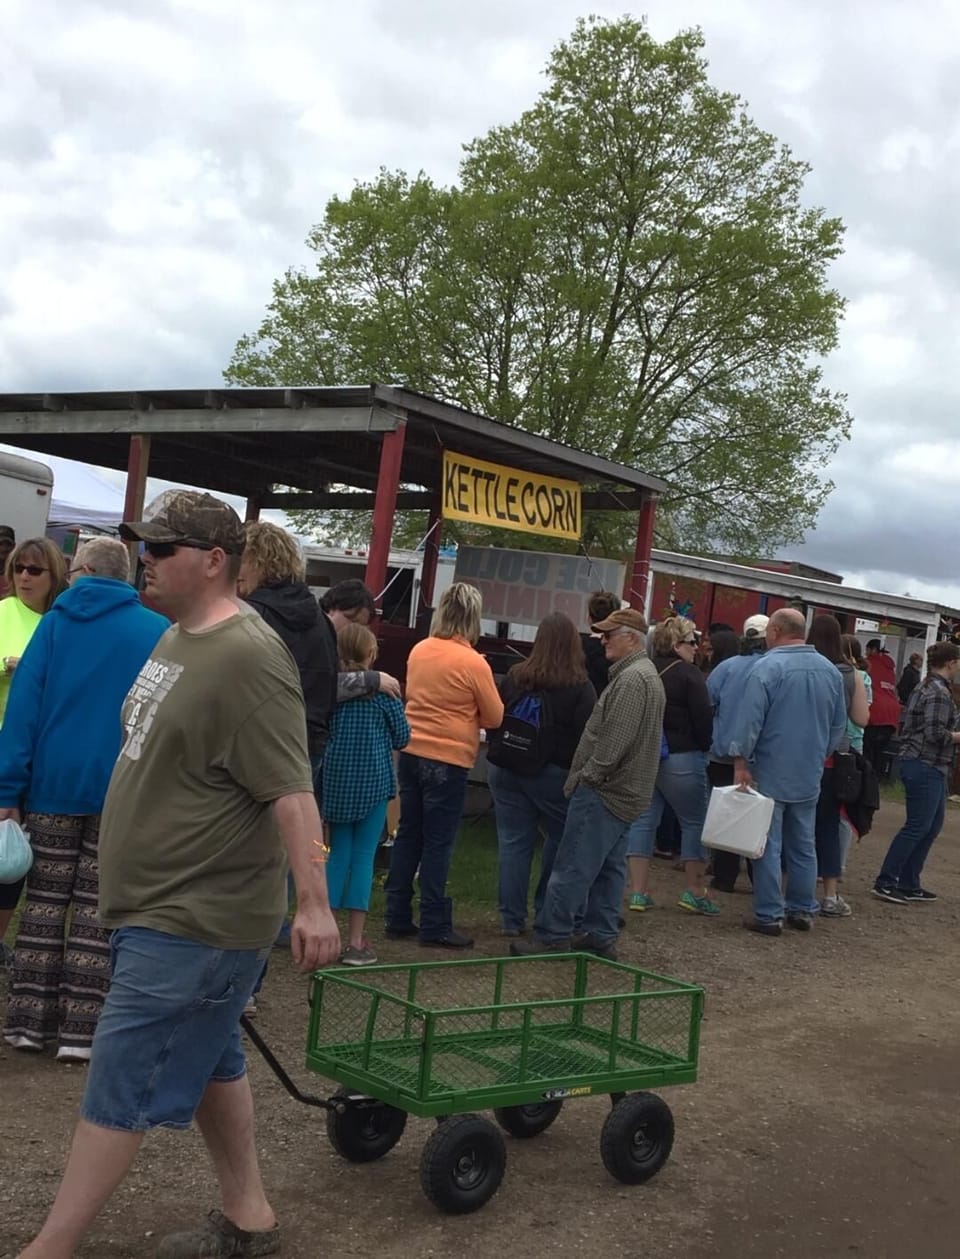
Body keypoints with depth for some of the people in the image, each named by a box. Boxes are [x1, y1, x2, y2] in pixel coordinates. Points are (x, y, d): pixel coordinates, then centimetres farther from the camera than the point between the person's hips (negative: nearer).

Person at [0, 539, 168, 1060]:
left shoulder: (55, 623, 3)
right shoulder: (159, 632, 2)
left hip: (54, 783, 1)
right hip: (124, 791, -1)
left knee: (44, 900, 10)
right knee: (96, 907, 4)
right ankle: (79, 1031, 4)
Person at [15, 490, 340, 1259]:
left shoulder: (248, 656, -21)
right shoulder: (178, 639, 10)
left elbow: (289, 789, -26)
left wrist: (313, 902, -30)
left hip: (194, 919, -10)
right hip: (162, 906, 10)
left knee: (122, 1086, -1)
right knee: (209, 1061, 20)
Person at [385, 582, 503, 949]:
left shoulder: (419, 651, 2)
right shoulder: (473, 663, -13)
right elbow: (495, 717, -2)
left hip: (411, 753, 5)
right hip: (448, 760, -5)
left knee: (408, 835, 13)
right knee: (438, 844, 1)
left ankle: (398, 918, 18)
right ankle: (434, 926, 7)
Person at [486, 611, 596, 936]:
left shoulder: (515, 676, 2)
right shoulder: (580, 687, -9)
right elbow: (586, 737, -11)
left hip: (506, 769, 3)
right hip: (553, 773, -3)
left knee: (513, 842, 6)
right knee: (561, 838, 14)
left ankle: (511, 919, 9)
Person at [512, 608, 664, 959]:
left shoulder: (631, 679, -16)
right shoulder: (646, 674, 18)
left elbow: (615, 739, -23)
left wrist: (587, 775, -15)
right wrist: (587, 775, 18)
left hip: (604, 790, -11)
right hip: (623, 791, 11)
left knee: (572, 867, -7)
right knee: (609, 868, 13)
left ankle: (551, 936, -4)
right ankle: (600, 936, 18)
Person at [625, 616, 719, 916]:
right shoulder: (688, 674, -11)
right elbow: (704, 717, -14)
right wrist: (704, 747, 2)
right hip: (680, 757, -6)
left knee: (643, 820, 8)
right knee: (694, 821, 6)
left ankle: (638, 891, 8)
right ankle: (694, 892, 8)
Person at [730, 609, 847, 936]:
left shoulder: (768, 667, -14)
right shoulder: (830, 670, 6)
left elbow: (749, 720, -18)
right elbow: (839, 724, 13)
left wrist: (741, 762, -12)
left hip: (771, 772, -6)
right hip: (810, 774, 6)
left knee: (768, 845, 0)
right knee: (803, 845, 14)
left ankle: (769, 915, 1)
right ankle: (803, 910, 19)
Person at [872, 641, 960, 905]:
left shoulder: (924, 687, 15)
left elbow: (904, 725, 17)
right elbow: (936, 733, -22)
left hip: (920, 764, 10)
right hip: (926, 767, -10)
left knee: (932, 826, 14)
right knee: (917, 827, -5)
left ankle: (909, 884, 18)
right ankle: (885, 883, -2)